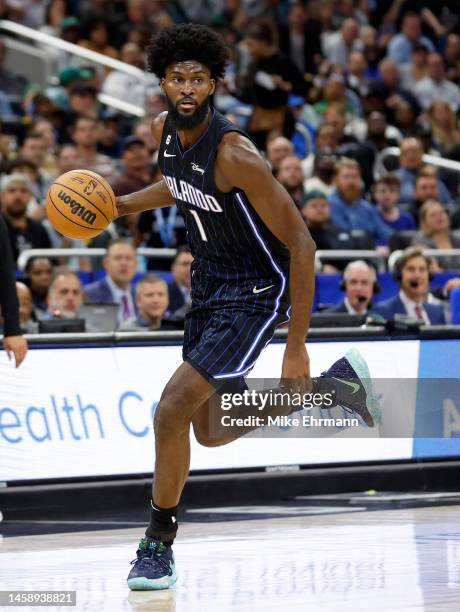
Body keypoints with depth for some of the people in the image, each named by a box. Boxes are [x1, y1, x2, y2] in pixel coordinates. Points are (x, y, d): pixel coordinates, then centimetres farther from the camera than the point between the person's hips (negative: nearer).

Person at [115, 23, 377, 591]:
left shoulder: (234, 155, -28)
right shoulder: (164, 130, -5)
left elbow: (301, 243, -25)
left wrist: (296, 346, -26)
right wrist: (125, 203, 7)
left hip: (255, 291, -9)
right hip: (208, 284, 9)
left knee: (172, 410, -19)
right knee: (211, 430, 16)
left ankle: (157, 547, -1)